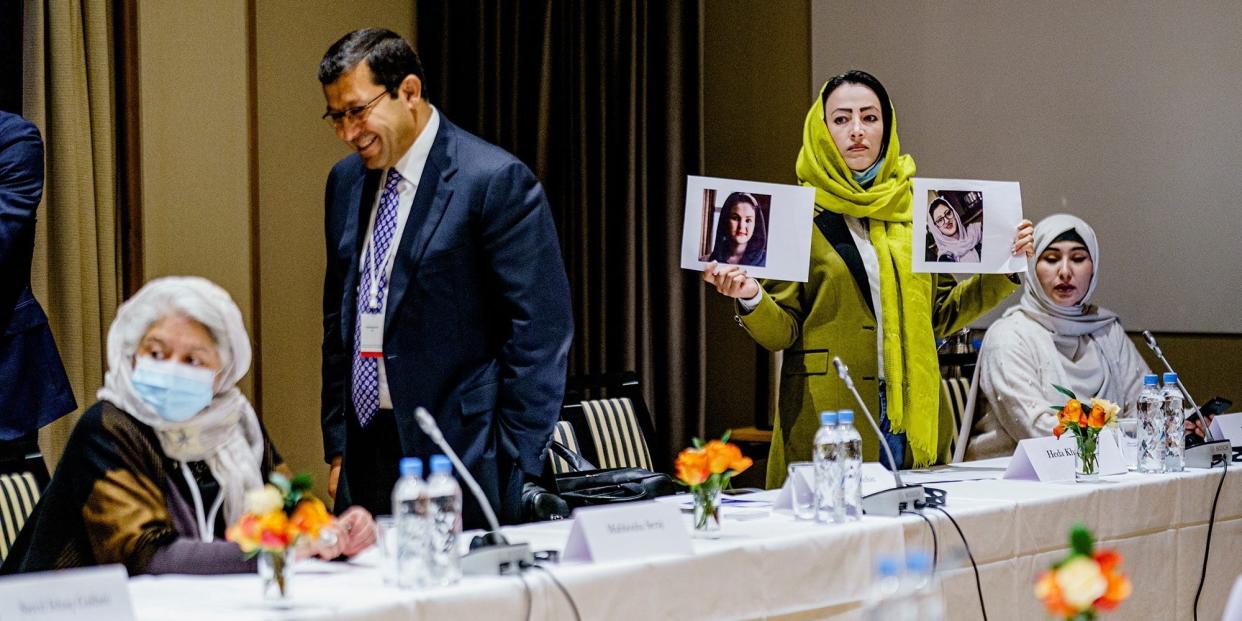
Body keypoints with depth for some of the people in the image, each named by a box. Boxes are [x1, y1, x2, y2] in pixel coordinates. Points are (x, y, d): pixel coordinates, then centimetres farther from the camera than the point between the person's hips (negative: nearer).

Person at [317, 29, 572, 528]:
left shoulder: (495, 181, -10)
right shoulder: (346, 181, 12)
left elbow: (541, 331, -12)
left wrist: (515, 463, -14)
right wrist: (338, 446, 14)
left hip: (460, 454, -6)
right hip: (366, 457, 6)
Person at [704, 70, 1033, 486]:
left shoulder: (914, 209, 11)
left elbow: (940, 315, 16)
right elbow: (783, 332, -1)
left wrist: (1003, 269, 5)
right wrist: (751, 299, -21)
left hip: (913, 415, 3)